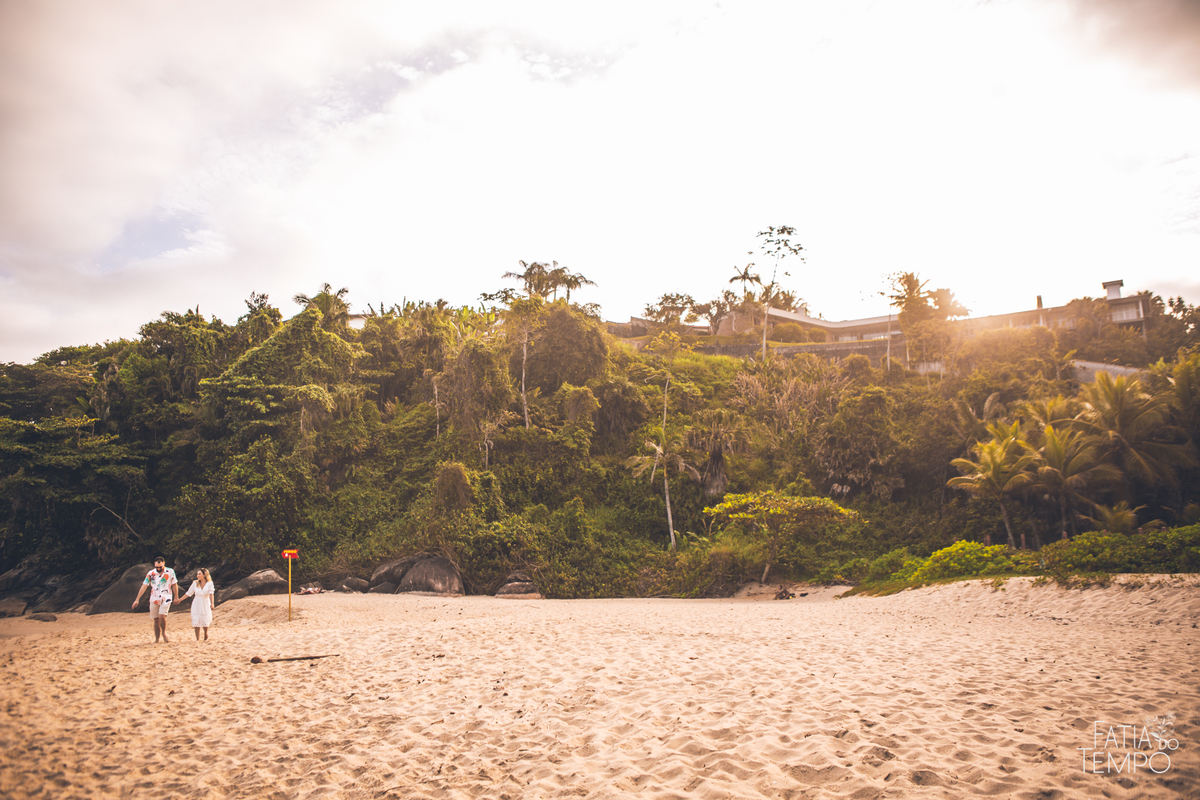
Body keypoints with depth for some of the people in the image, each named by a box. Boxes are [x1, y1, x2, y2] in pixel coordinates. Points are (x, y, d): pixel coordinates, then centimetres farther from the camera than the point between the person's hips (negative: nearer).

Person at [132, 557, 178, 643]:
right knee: (156, 620, 5)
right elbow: (144, 586, -1)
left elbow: (174, 585, 7)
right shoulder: (151, 574, 0)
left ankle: (164, 633, 2)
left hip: (166, 598, -2)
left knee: (162, 616, -21)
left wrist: (176, 597, 7)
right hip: (154, 599, 2)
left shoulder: (170, 572, -2)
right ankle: (156, 639, 16)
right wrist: (137, 599, -5)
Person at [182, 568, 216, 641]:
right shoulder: (195, 583, 3)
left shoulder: (209, 583, -5)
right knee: (196, 621, -3)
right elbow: (188, 593, 11)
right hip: (196, 604, 2)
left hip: (205, 604, -2)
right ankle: (197, 639, 6)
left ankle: (206, 637, 21)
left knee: (205, 621, 0)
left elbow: (211, 594, -17)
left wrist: (211, 603, -29)